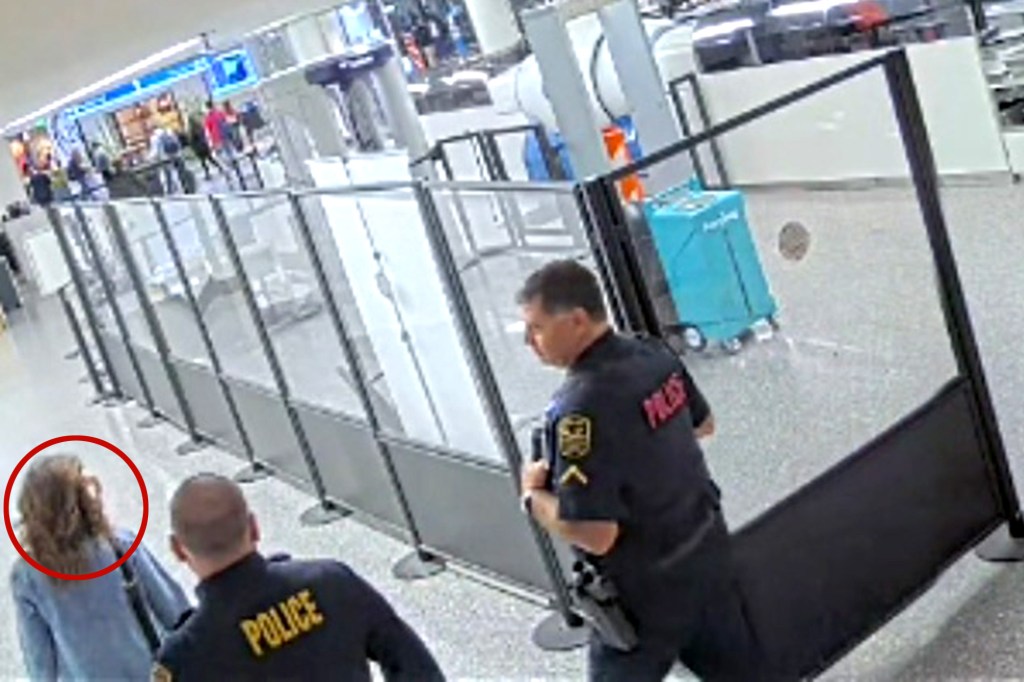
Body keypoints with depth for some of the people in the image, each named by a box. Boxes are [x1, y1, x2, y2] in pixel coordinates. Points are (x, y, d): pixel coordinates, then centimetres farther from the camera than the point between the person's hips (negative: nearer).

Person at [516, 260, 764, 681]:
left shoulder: (583, 407, -29)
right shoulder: (656, 355, -4)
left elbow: (595, 535, -29)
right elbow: (703, 425, 15)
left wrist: (533, 495, -13)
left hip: (646, 590, -7)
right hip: (707, 552, 7)